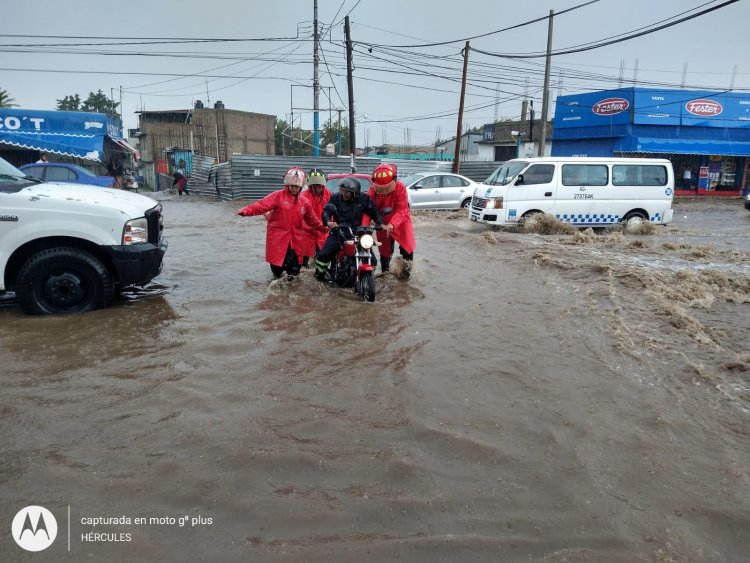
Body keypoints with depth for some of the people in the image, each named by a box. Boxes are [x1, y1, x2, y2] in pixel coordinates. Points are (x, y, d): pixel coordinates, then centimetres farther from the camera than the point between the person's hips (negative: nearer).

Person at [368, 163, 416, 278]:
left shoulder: (400, 187, -26)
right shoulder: (373, 189, -17)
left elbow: (402, 209, -30)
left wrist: (393, 224, -45)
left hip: (400, 221, -2)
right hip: (383, 223, 2)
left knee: (407, 246, -7)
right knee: (384, 249, 13)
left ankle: (407, 265, 18)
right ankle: (385, 272, 31)